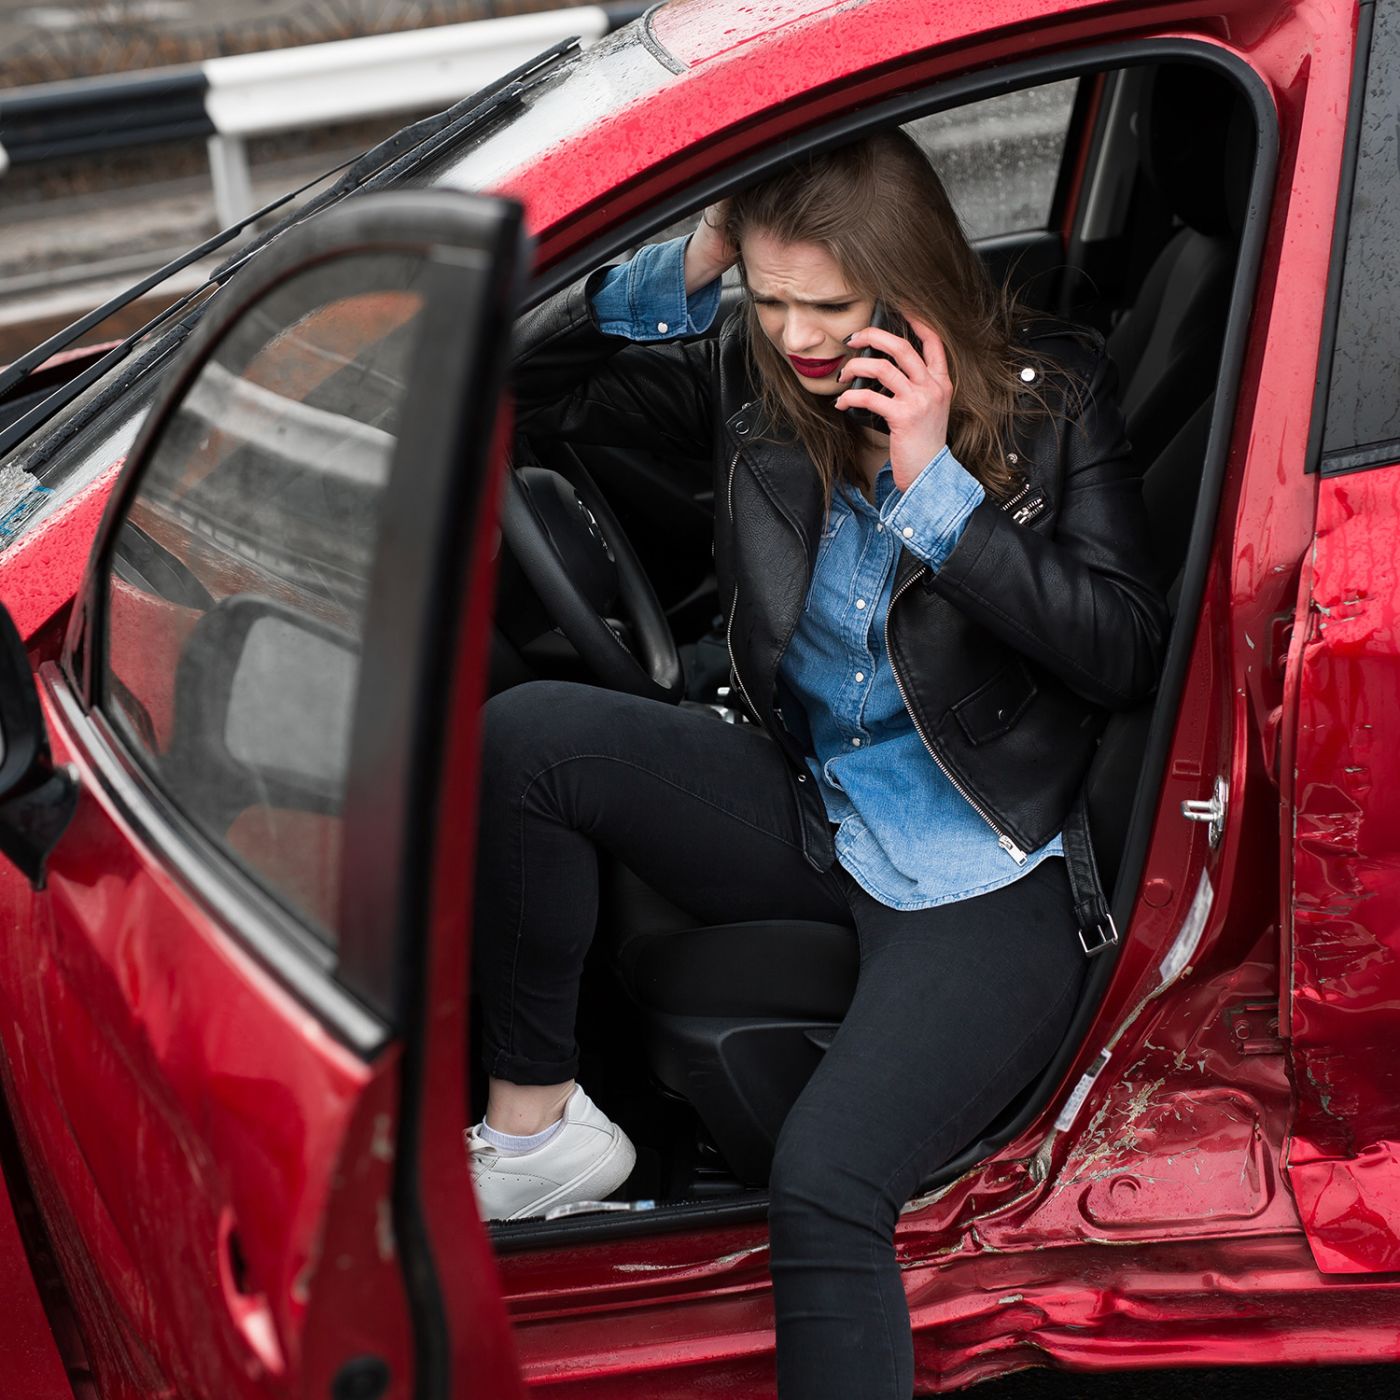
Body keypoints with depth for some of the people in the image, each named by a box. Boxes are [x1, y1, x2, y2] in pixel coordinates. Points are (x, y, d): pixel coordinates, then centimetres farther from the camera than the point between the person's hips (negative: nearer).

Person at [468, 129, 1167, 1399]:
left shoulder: (1050, 395, -7)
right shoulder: (753, 378, 1)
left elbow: (1129, 653, -13)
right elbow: (535, 387, 2)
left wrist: (939, 487, -20)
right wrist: (683, 267, -12)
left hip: (982, 879, -4)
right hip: (805, 813, 5)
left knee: (824, 1186, -27)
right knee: (523, 735, -20)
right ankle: (532, 1120, -7)